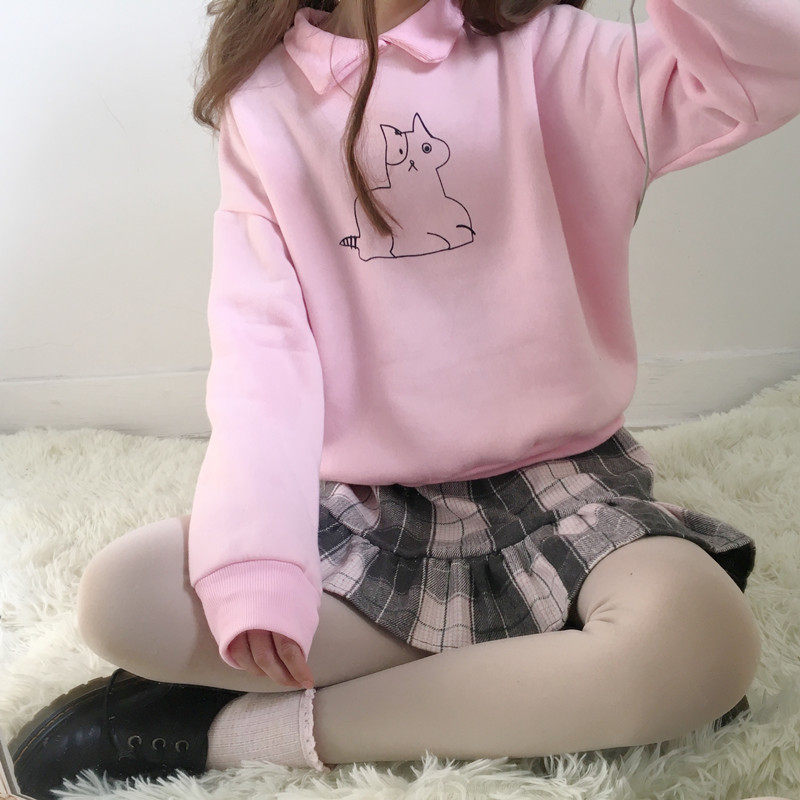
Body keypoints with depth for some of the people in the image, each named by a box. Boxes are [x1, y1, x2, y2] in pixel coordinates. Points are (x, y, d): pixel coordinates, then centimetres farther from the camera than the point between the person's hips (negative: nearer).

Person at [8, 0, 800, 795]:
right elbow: (259, 338, -7)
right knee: (116, 597, -20)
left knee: (705, 640, -29)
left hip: (548, 481, 0)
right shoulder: (266, 98, 4)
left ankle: (245, 728, -17)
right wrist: (252, 555, -22)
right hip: (355, 502, 1)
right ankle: (553, 686, -13)